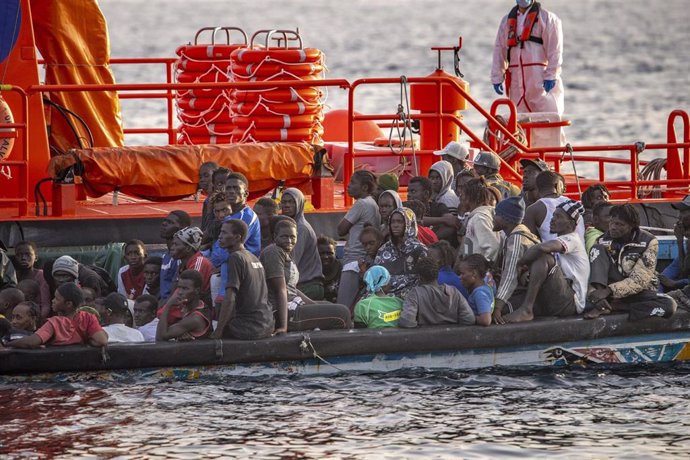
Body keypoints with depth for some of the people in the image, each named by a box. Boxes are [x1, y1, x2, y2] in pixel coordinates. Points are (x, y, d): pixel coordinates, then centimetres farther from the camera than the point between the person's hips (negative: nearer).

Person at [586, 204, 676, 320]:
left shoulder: (649, 242, -13)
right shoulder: (603, 240, -4)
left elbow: (640, 280, -20)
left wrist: (608, 291, -31)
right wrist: (595, 294, -30)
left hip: (638, 292, -1)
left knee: (669, 304, -32)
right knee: (598, 249, -17)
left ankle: (611, 307, -27)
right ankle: (599, 305, -33)